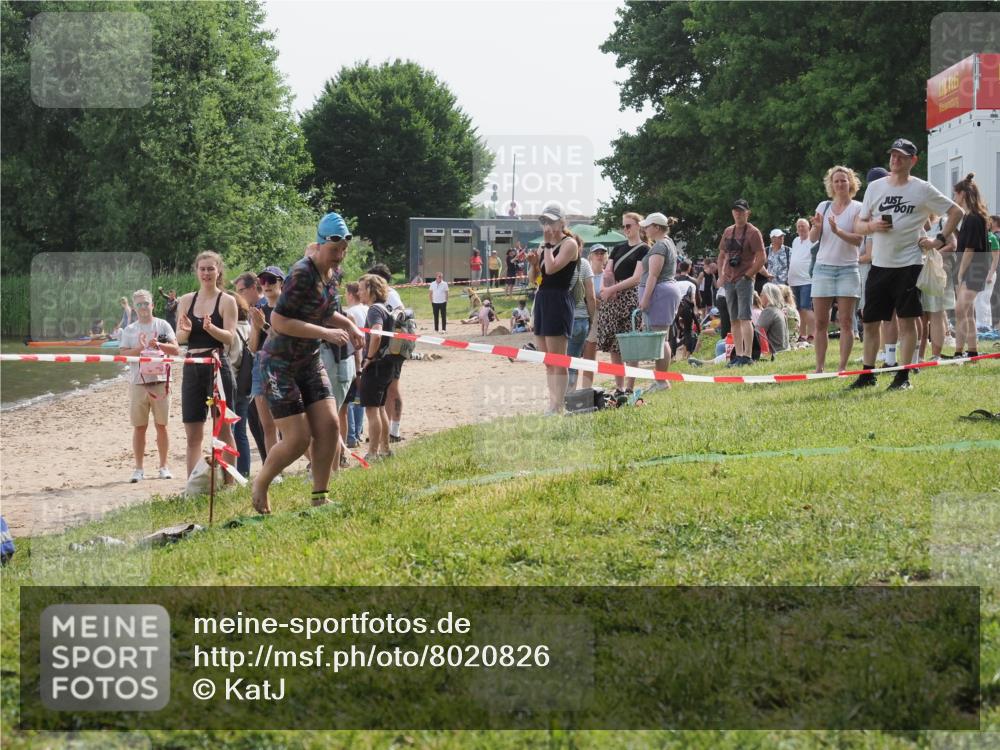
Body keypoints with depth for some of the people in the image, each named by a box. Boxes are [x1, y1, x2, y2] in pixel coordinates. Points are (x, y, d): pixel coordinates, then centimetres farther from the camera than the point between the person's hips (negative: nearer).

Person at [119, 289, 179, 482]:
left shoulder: (162, 325, 6)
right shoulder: (129, 330, 9)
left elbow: (176, 350, 0)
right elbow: (122, 354, 0)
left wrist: (159, 345, -16)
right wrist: (139, 350, -16)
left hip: (160, 381, -1)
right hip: (138, 384, 1)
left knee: (161, 425, 4)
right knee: (139, 427, 1)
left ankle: (163, 467, 12)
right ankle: (138, 469, 6)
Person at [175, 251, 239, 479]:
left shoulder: (227, 301, -1)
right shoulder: (186, 300, 10)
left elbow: (229, 337, -9)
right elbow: (180, 338, 7)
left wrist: (210, 328, -27)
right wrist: (186, 330, -15)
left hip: (218, 367, -4)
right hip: (192, 368, 4)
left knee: (223, 428, 1)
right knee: (193, 434, 4)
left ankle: (229, 482, 5)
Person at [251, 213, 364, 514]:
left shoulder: (329, 275, 5)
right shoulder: (301, 274, -22)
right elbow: (279, 321, -26)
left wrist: (348, 325, 3)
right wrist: (326, 333, -28)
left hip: (310, 362, 8)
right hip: (280, 364, -8)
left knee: (329, 426, -3)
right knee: (298, 439, -9)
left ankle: (319, 497, 8)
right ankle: (260, 484, 16)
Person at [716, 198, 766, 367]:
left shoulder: (753, 232, -6)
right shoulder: (728, 231, 14)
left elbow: (761, 258, -11)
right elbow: (721, 255, 21)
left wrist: (748, 275, -14)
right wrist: (721, 275, 9)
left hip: (744, 280, -7)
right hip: (729, 281, 7)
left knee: (744, 318, -13)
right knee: (734, 320, 8)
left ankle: (747, 356, -16)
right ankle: (738, 355, 13)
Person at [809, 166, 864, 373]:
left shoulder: (857, 208, 1)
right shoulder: (823, 207, 10)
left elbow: (858, 239, -8)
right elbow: (813, 238, 7)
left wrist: (838, 231, -23)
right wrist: (817, 227, -14)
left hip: (847, 269, -3)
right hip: (823, 267, 3)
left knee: (846, 322, -4)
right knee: (820, 322, 1)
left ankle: (843, 367, -3)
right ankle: (819, 367, 4)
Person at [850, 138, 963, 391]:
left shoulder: (922, 189, 0)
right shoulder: (875, 187, 10)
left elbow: (956, 212, 4)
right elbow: (858, 226, 13)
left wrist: (940, 240, -3)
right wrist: (872, 225, -9)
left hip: (908, 264, -4)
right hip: (879, 264, 4)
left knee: (907, 321, -2)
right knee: (870, 322, 6)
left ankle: (903, 376, 3)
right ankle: (867, 374, 15)